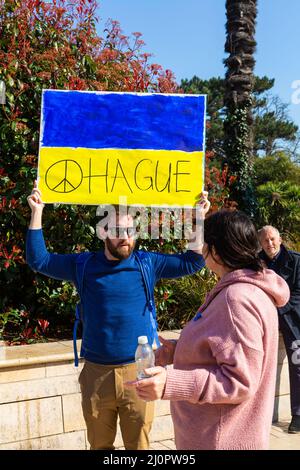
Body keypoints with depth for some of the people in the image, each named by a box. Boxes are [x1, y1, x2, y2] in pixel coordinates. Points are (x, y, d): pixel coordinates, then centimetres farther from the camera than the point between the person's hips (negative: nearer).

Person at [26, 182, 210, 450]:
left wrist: (199, 218, -5)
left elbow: (192, 262, 3)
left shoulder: (148, 264, 3)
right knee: (99, 444, 16)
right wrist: (37, 212, -2)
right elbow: (39, 261, 4)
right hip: (97, 371, 1)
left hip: (138, 370, -1)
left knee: (138, 444, 11)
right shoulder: (84, 265, 4)